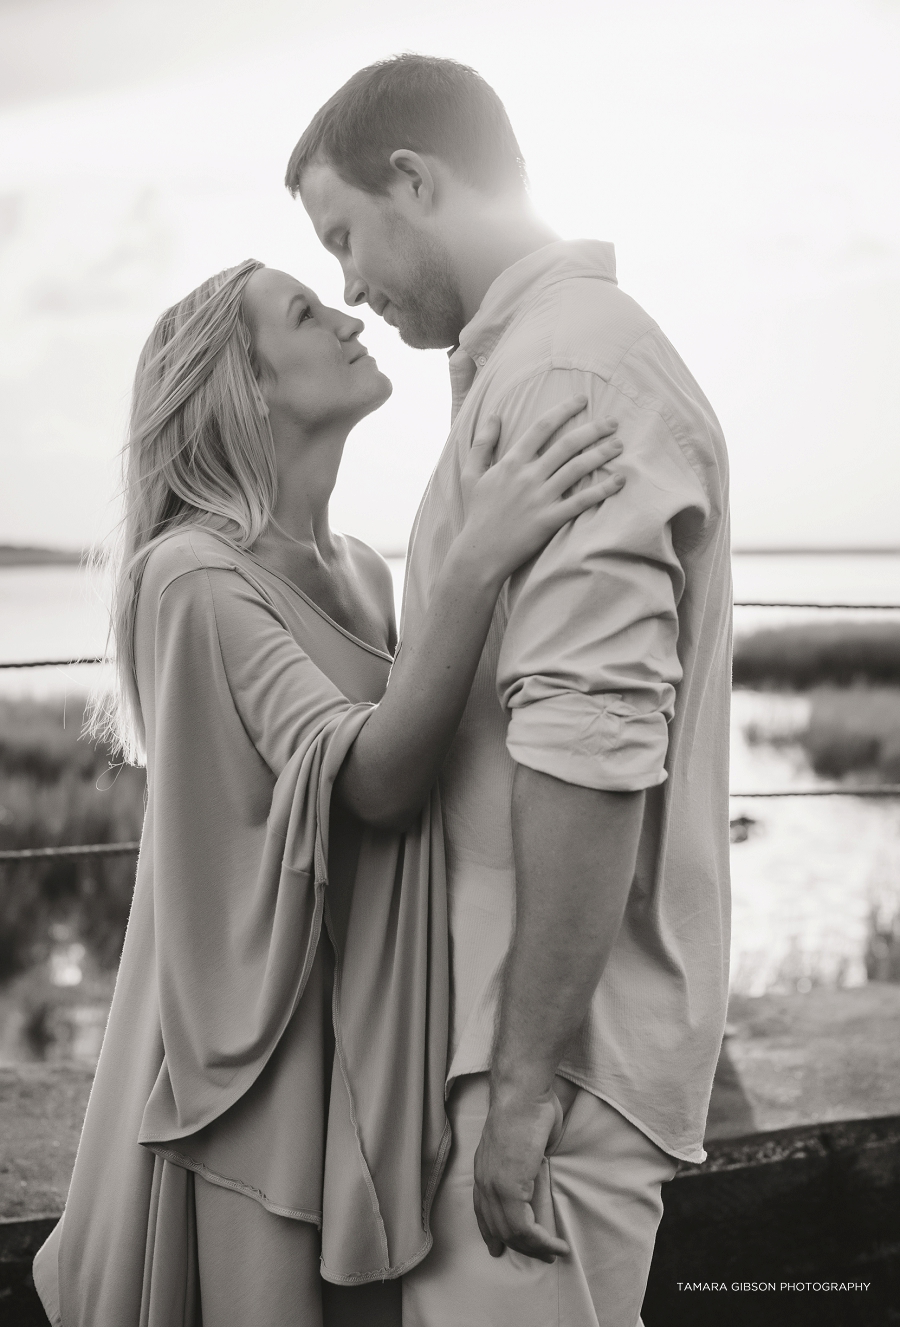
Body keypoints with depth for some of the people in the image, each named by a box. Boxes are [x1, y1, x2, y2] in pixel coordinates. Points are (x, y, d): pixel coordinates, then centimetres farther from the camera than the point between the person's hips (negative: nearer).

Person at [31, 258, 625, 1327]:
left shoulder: (361, 569, 10)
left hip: (378, 1040, 7)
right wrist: (476, 559, -34)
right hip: (259, 1053, -7)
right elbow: (369, 778, -26)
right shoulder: (192, 574, -14)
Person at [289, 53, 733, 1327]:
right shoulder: (550, 355, 17)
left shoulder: (565, 370, -15)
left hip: (560, 1028, -10)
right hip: (532, 1003, 10)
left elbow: (589, 745, -24)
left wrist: (530, 1071, -20)